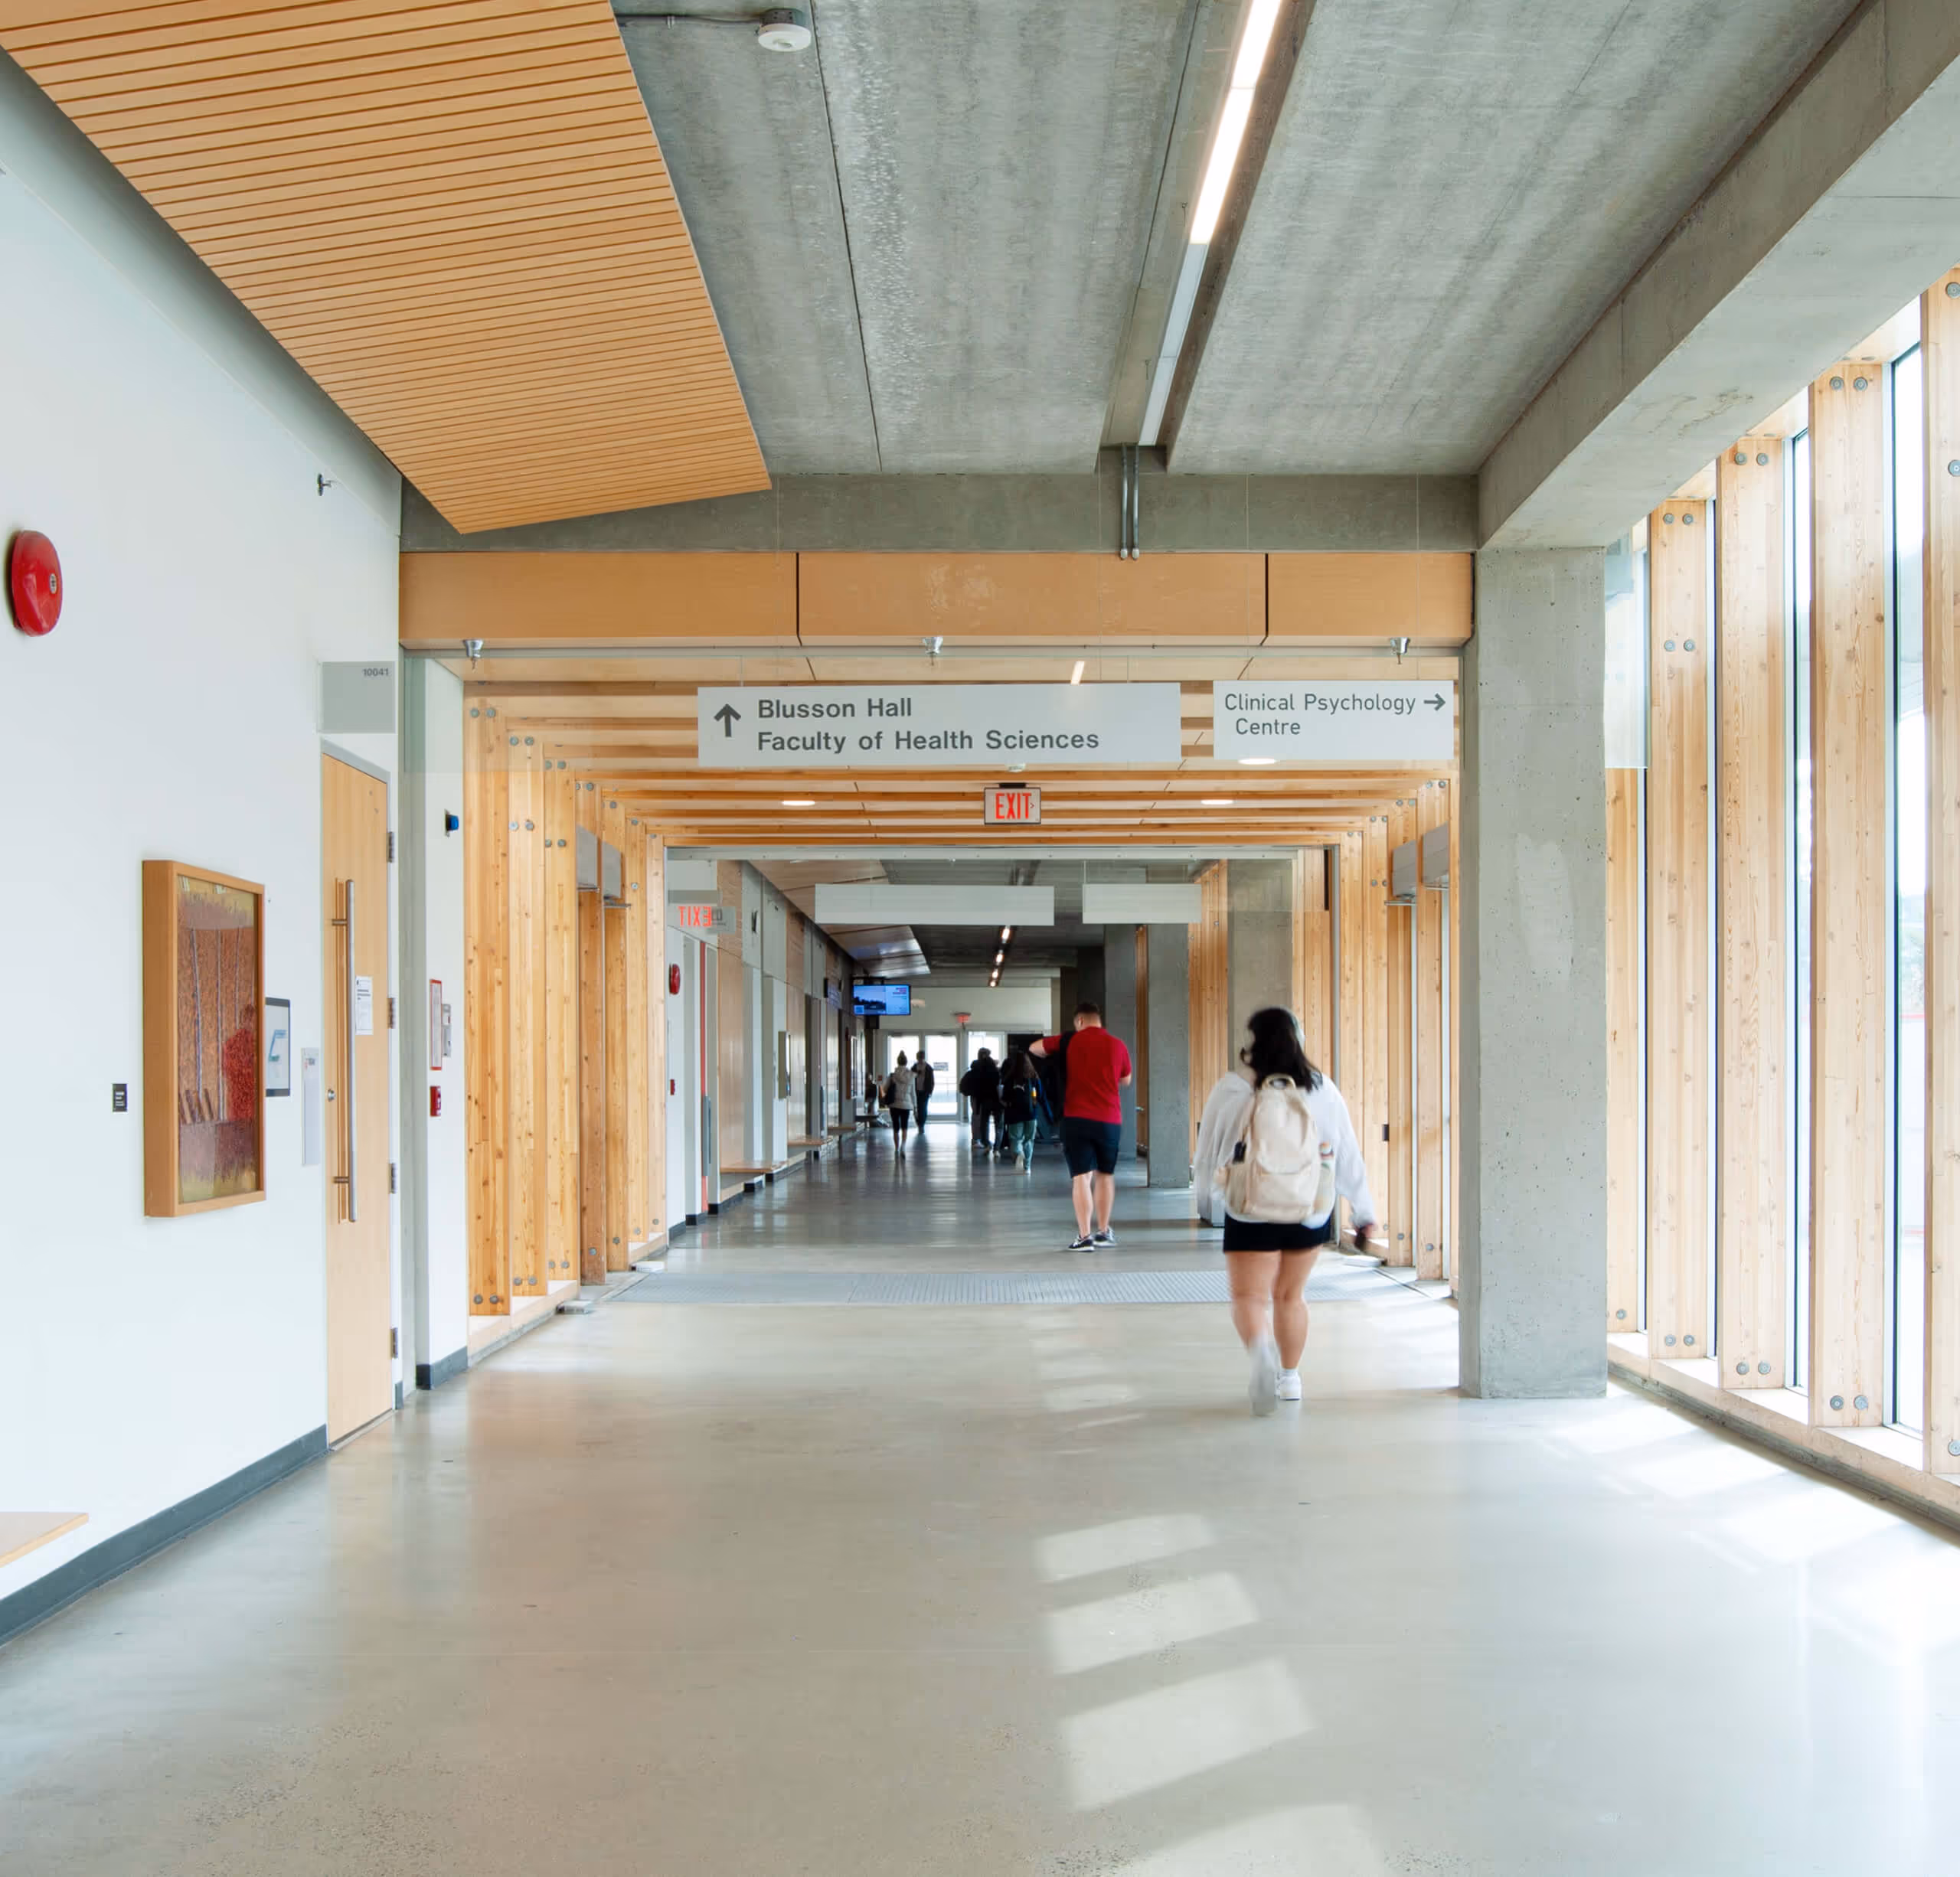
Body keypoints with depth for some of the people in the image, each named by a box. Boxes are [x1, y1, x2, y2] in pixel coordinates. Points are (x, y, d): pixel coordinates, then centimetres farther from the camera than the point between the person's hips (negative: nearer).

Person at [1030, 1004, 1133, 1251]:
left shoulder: (1069, 1042, 0)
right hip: (1110, 1119, 2)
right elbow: (1126, 1080, 18)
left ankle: (1085, 1236, -10)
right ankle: (1103, 1232, 24)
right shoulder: (1118, 1045, 5)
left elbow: (1033, 1048, 13)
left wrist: (1060, 1060, 28)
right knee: (1105, 1175, 17)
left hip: (1077, 1117, -2)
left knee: (1081, 1176, -3)